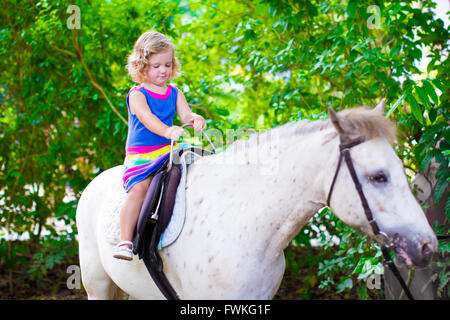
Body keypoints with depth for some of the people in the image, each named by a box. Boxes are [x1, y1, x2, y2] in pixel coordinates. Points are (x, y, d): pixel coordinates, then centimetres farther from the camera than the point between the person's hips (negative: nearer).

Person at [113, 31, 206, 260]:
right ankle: (125, 241, -30)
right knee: (139, 188, -29)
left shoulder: (175, 94, 15)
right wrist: (167, 130, -40)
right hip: (140, 156, -5)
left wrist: (196, 120, -26)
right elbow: (147, 118, -21)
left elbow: (186, 114, 0)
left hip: (168, 152, 5)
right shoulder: (137, 95, -2)